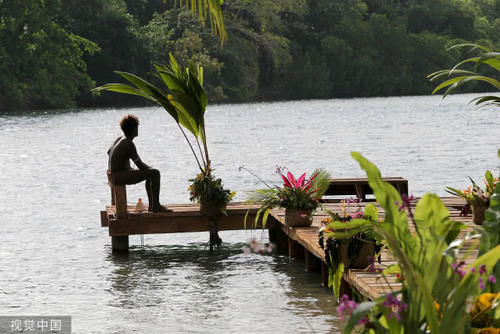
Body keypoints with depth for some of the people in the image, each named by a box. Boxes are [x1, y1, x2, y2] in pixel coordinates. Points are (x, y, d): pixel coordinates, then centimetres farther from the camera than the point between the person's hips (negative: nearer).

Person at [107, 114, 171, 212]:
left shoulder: (119, 139, 10)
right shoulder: (129, 144, -17)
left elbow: (109, 152, 27)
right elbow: (140, 165, -17)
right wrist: (150, 169, 4)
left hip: (113, 175, 10)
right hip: (120, 176, -10)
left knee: (151, 173, 23)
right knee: (155, 173, -14)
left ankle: (151, 205, 23)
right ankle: (156, 206, -9)